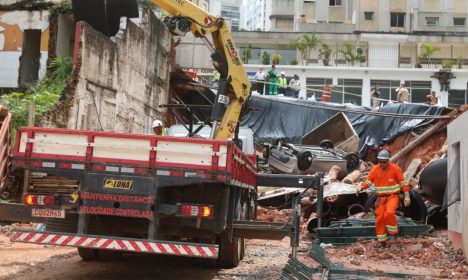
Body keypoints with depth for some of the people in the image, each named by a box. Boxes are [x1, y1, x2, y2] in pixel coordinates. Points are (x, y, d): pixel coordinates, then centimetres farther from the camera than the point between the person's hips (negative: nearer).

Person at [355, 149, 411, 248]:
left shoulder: (395, 168, -8)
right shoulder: (375, 169, -1)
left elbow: (403, 182, -3)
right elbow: (368, 181, 3)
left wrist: (407, 196, -7)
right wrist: (361, 187, -17)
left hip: (392, 196, -3)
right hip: (380, 198, 4)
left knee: (389, 213, -29)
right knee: (379, 218, 0)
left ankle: (393, 232, -6)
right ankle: (382, 241, 13)